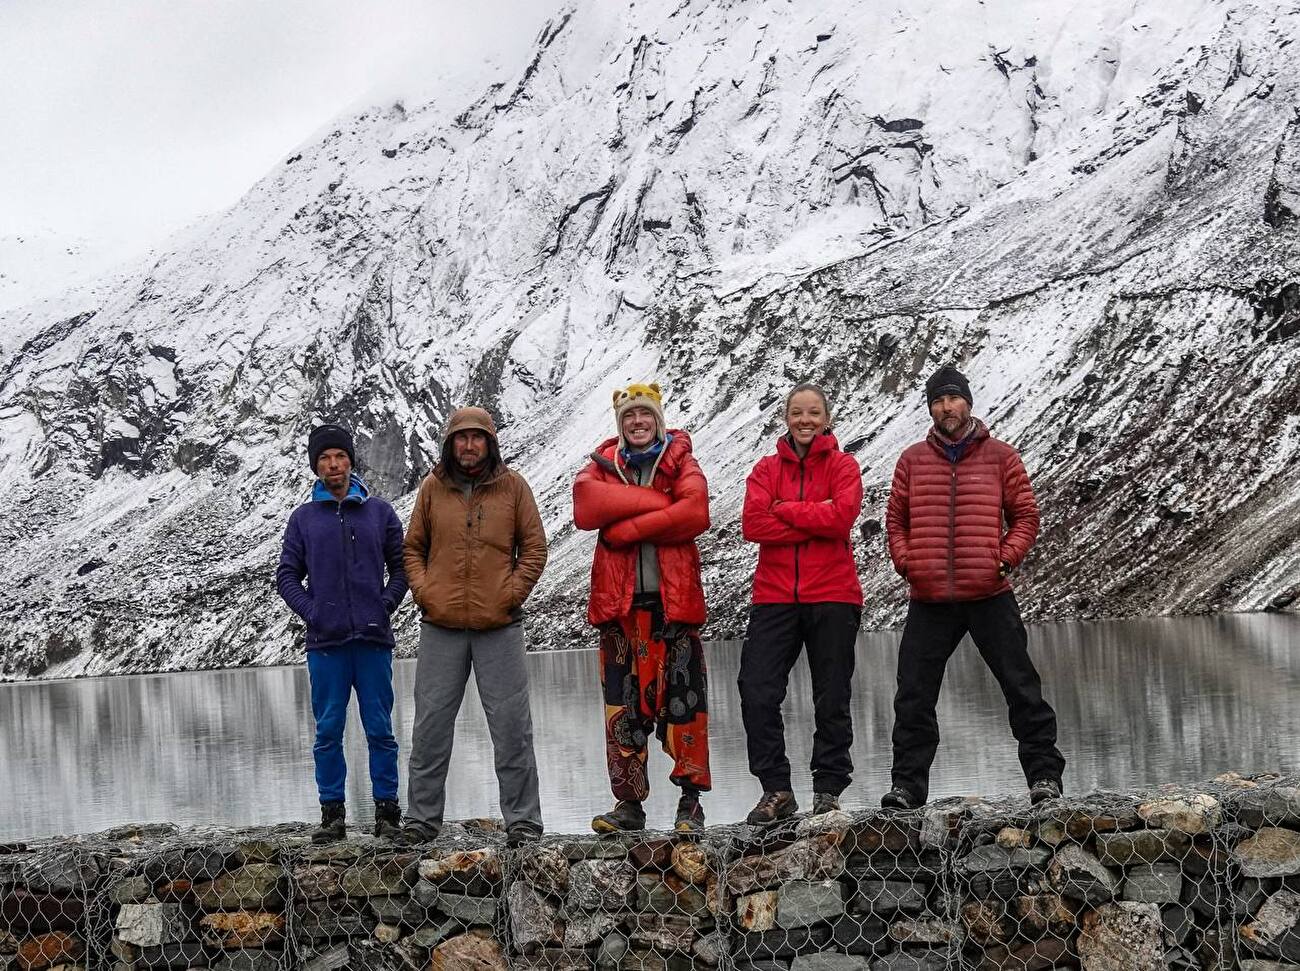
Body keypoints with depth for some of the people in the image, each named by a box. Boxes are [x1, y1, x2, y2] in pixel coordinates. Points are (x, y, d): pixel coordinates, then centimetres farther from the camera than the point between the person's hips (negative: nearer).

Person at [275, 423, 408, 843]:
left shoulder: (380, 512, 7)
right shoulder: (304, 518, 8)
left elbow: (401, 566, 11)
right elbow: (287, 575, 10)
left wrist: (386, 605, -3)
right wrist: (310, 611, -4)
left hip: (373, 639, 0)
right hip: (325, 642, 0)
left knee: (380, 730, 2)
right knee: (328, 732, 3)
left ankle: (387, 810, 9)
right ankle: (332, 813, 9)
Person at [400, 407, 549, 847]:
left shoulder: (512, 486, 4)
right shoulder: (432, 487, 7)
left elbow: (534, 547, 7)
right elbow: (413, 547, 15)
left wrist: (513, 593, -4)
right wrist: (423, 590, -1)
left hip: (499, 626, -1)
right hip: (441, 626, 1)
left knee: (511, 725, 1)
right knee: (431, 725, 4)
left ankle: (523, 818, 8)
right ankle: (422, 817, 13)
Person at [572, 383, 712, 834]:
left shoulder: (680, 462, 9)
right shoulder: (604, 465, 14)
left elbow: (695, 512, -11)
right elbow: (586, 508, -8)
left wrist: (628, 528, -12)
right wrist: (655, 501, -13)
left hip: (674, 597, -2)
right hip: (619, 600, 2)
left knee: (683, 697, -3)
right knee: (623, 703, 2)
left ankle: (690, 800, 4)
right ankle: (628, 801, 8)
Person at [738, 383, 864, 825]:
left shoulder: (842, 466, 5)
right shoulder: (767, 468, 10)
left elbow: (842, 515, -14)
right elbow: (753, 523, -6)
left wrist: (784, 510, -8)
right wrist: (815, 522, -11)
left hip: (832, 595, -2)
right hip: (774, 597, 2)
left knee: (832, 700, 3)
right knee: (757, 693, -7)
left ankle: (828, 789, 12)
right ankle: (776, 789, 1)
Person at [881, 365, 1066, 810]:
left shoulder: (1000, 456, 5)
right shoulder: (912, 460, 9)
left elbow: (1026, 516, 6)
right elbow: (895, 520, 12)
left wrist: (1006, 557, -8)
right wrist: (906, 562, -3)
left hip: (990, 594, -2)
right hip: (929, 598, 2)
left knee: (1021, 686, 1)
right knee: (914, 696, 2)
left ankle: (1043, 773, 8)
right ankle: (908, 784, 9)